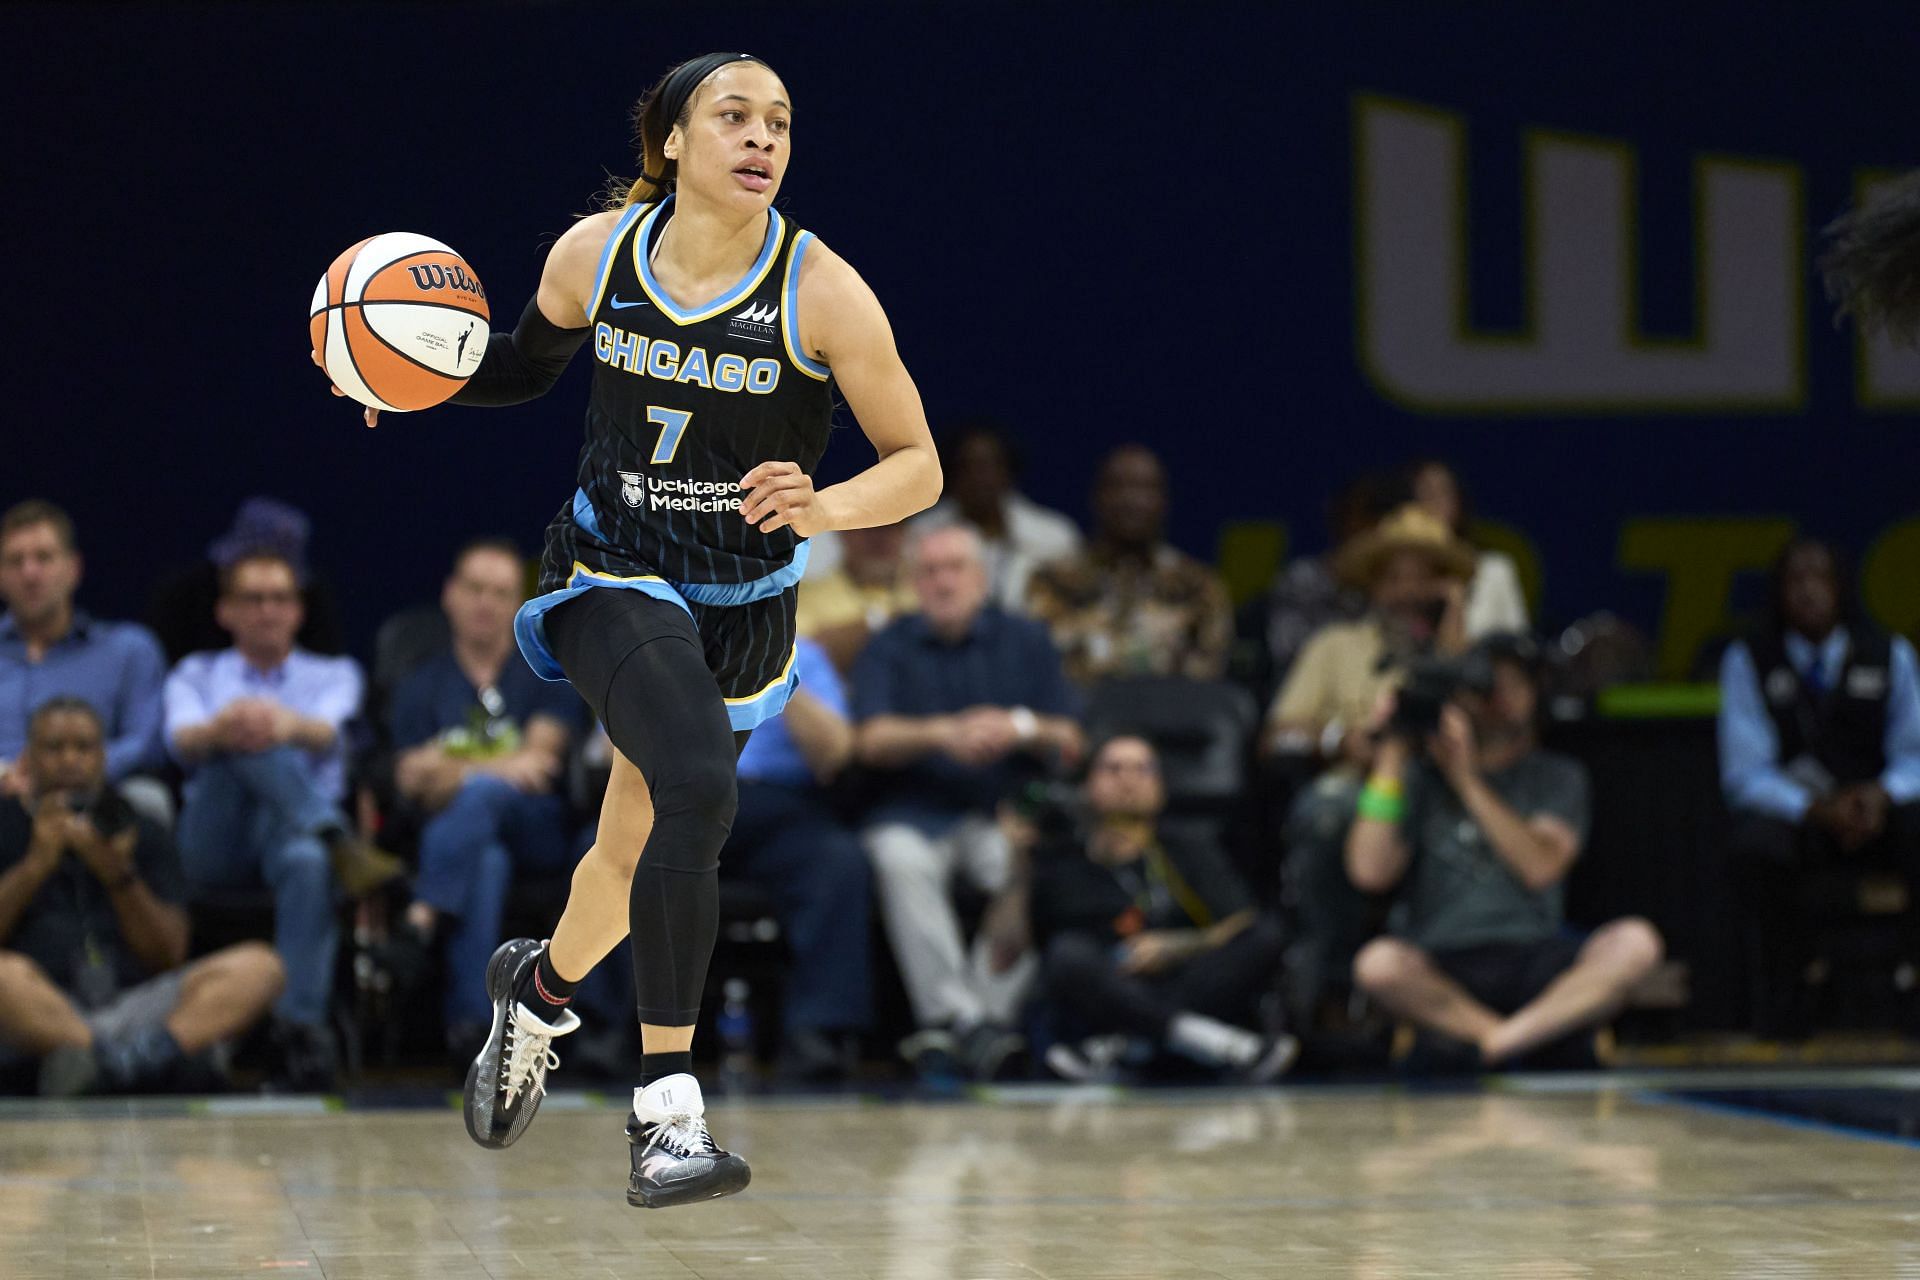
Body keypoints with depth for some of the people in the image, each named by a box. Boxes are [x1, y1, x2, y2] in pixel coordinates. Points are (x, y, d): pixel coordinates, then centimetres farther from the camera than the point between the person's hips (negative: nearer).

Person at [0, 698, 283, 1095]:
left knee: (258, 966, -21)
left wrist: (119, 876, -2)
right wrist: (37, 864, -3)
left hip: (134, 1006, 3)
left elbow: (169, 956, 11)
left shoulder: (143, 835, 22)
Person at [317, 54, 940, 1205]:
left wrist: (822, 508, -31)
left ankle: (542, 989, 52)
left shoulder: (821, 291, -15)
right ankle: (669, 1107, -27)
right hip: (613, 578, -1)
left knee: (636, 850, 18)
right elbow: (528, 365, 14)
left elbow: (919, 465, -12)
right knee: (698, 791, -28)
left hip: (746, 607, 2)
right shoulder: (593, 254, -8)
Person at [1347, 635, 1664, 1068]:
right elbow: (1370, 871, -5)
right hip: (1443, 973, -1)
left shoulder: (1558, 777, 14)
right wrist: (1390, 757, -3)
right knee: (1379, 963, -36)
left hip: (1535, 960, 2)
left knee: (1636, 943, -28)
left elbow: (1541, 867, -5)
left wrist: (1468, 782, -9)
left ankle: (1499, 1041, -33)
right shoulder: (1421, 776, 10)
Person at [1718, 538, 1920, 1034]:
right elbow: (1744, 774, -5)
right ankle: (1787, 989, -18)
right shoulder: (1747, 660, 1)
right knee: (1756, 846, -36)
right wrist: (1815, 808, -23)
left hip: (1877, 807, 1)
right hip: (1789, 808, -1)